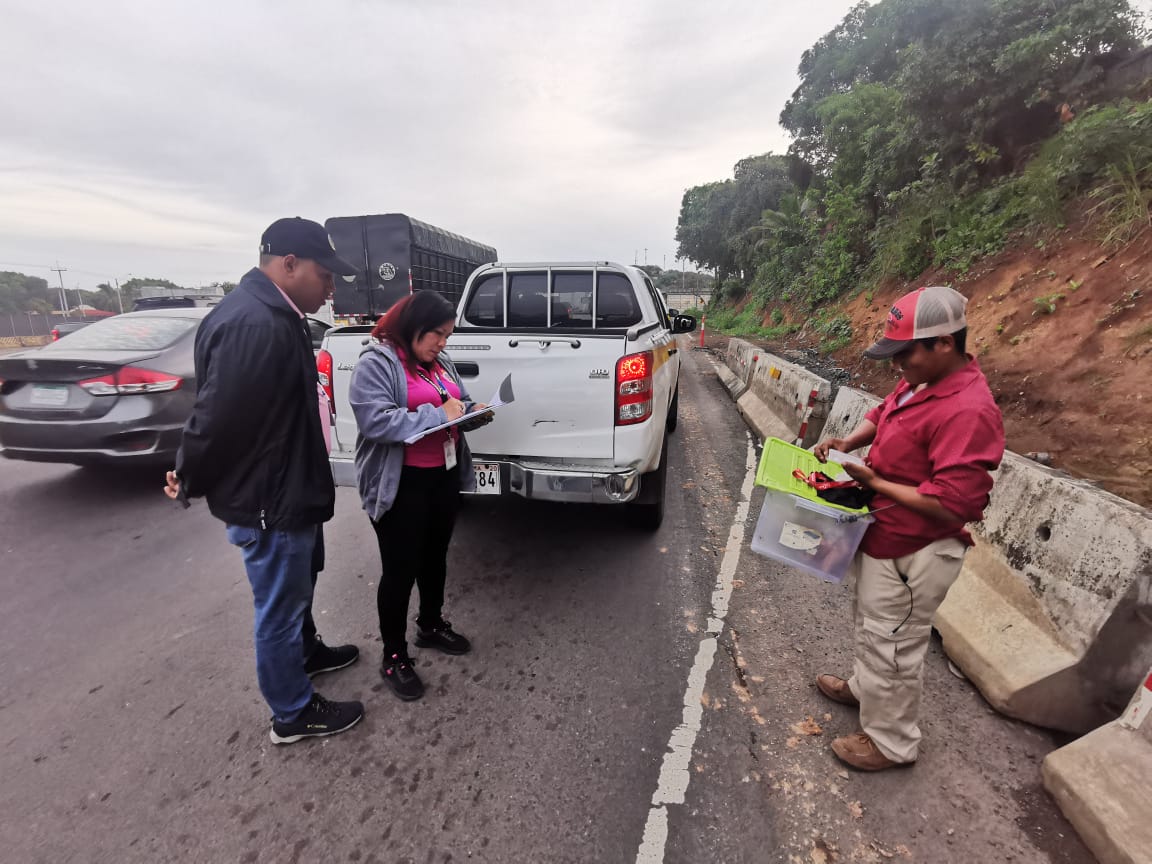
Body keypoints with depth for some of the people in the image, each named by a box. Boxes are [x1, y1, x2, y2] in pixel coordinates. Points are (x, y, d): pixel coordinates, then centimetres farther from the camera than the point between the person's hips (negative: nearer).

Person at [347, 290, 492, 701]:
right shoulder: (376, 362, -13)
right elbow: (375, 420, -25)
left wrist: (473, 412, -4)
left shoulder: (440, 362, 12)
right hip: (401, 484, -8)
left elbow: (459, 403, 19)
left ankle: (432, 626, 43)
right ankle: (394, 656, 24)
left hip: (444, 475, 8)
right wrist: (435, 414, -27)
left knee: (436, 557, 21)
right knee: (401, 569, 5)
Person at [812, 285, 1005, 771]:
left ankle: (891, 743, 31)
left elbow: (951, 506, -30)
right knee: (871, 625, 28)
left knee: (891, 645, 9)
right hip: (884, 538, 9)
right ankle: (864, 688, 52)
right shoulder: (922, 382, 1)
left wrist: (875, 482, -21)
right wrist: (848, 442, -1)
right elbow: (882, 415, 19)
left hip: (913, 555, -9)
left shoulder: (967, 411, -28)